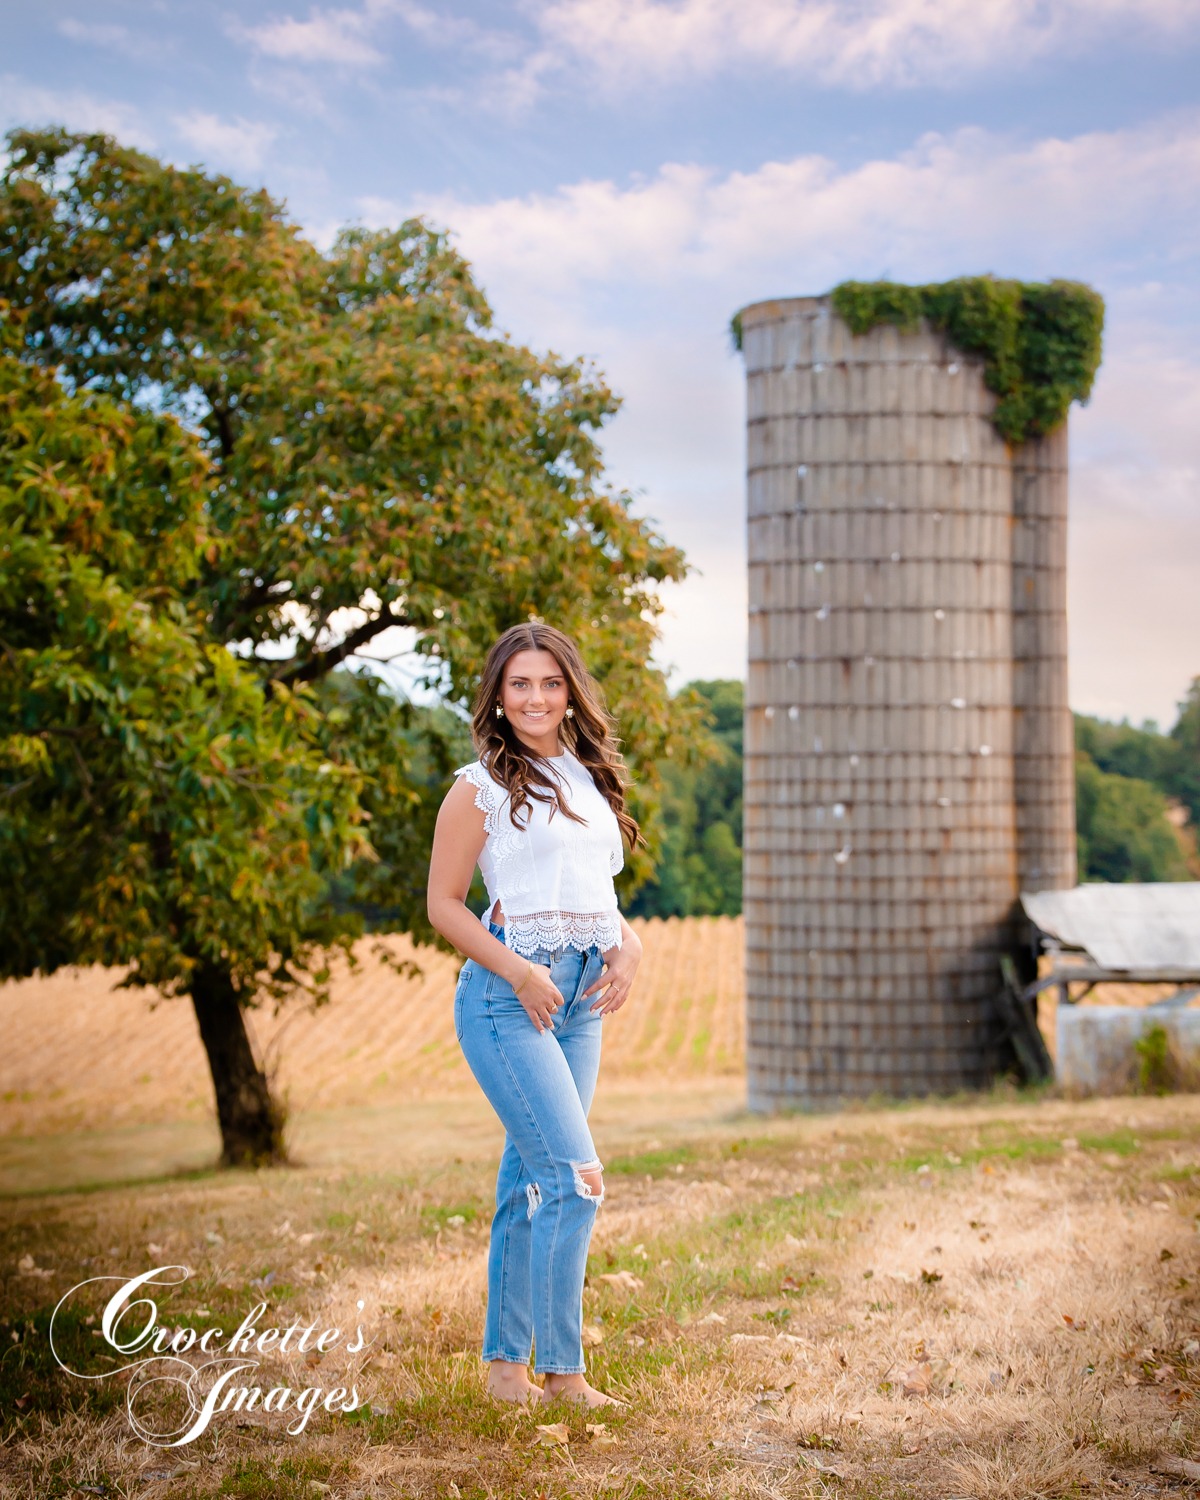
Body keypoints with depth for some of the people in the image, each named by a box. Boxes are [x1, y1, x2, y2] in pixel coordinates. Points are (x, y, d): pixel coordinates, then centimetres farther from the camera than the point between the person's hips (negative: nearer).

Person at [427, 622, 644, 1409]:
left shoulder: (591, 781, 16)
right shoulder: (480, 787, -4)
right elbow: (444, 904, -4)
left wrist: (628, 945, 3)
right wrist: (519, 972, -16)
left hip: (579, 1001, 6)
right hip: (508, 997, -6)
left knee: (531, 1182, 11)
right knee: (576, 1176, -14)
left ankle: (507, 1360, 19)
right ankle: (561, 1367, -6)